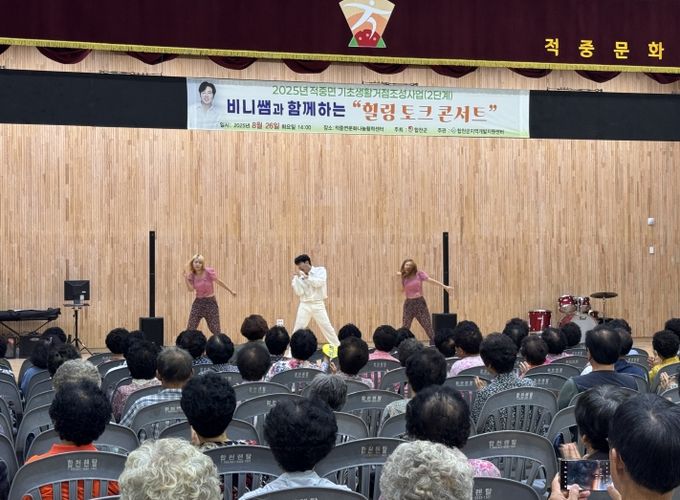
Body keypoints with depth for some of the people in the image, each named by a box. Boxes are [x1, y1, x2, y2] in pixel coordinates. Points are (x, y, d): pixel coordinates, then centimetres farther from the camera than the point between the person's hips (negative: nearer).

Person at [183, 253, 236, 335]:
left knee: (215, 330, -3)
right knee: (190, 330, -1)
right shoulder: (192, 275, -1)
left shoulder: (209, 272, -12)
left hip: (210, 302, -3)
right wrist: (186, 278, -23)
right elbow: (191, 289, -13)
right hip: (198, 302, 3)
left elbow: (219, 282, -3)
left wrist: (231, 291, 3)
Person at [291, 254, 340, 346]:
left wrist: (305, 276, -18)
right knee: (298, 328, -1)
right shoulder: (299, 276, 4)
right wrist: (297, 279, -15)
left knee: (327, 327, 0)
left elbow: (318, 283, -19)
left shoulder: (320, 270, -2)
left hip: (318, 304, -2)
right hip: (304, 305, 2)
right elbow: (299, 292, -4)